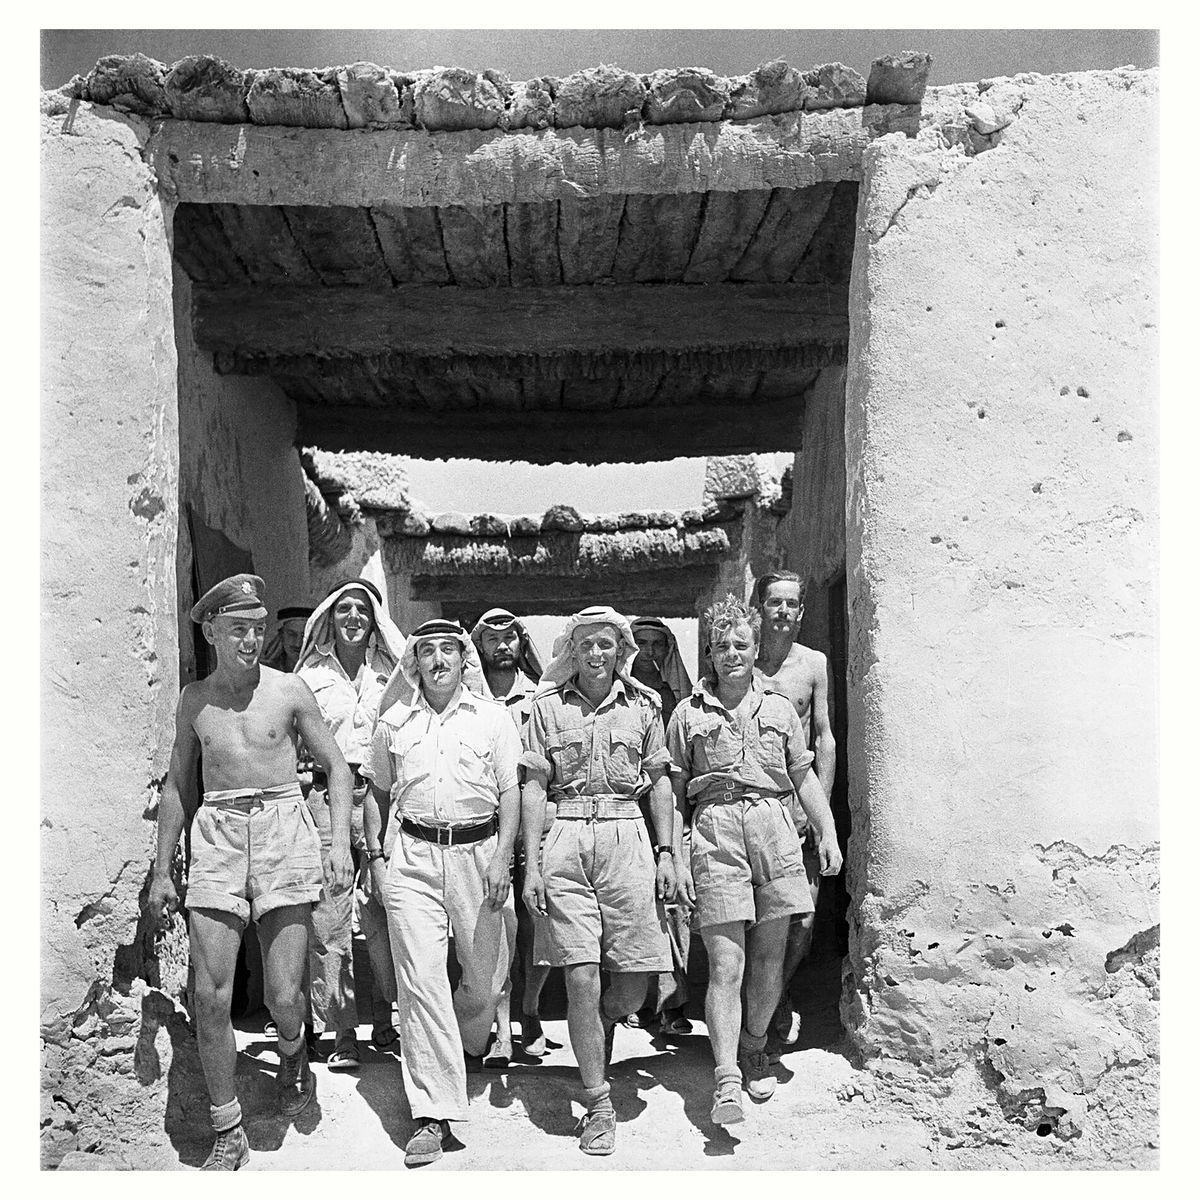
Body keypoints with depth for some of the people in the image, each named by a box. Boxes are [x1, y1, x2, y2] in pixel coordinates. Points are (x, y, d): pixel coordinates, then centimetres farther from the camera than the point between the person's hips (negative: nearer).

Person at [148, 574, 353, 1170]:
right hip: (216, 832, 2)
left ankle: (291, 1052, 35)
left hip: (282, 827, -2)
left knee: (283, 997, -3)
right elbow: (177, 784, 17)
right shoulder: (194, 699, 9)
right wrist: (161, 870, 15)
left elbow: (336, 766, 7)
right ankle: (227, 1133, 15)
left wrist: (340, 841, -5)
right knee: (210, 997, -3)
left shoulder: (288, 691, 3)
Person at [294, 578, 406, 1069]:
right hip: (325, 795, 0)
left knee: (382, 916, -1)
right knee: (329, 920, -2)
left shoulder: (390, 673, 12)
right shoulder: (311, 674, 10)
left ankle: (383, 1018, 15)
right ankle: (342, 1032, 7)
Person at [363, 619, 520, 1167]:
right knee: (420, 977, -6)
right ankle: (432, 1114, -3)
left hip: (478, 850, 0)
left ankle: (468, 1048, 40)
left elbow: (510, 792, 3)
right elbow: (377, 791, 18)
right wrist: (375, 854, 10)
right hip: (410, 854, 0)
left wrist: (501, 858, -7)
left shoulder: (491, 717, 5)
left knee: (485, 974, 6)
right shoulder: (394, 720, 11)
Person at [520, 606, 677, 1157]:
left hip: (627, 840, 2)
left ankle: (596, 1035, 35)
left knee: (633, 983, 2)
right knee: (581, 976, -5)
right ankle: (598, 1105, 9)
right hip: (566, 843, -1)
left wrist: (666, 852, 4)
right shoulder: (547, 706, 5)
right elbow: (533, 786, 3)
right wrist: (532, 864, -3)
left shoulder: (642, 705, 9)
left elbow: (659, 782, 12)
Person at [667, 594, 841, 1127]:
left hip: (774, 829, 3)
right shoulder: (689, 713, 8)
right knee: (725, 965, -8)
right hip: (715, 831, -3)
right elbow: (674, 793, 7)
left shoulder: (778, 709, 16)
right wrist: (676, 858, 1)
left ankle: (753, 1048, 30)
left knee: (770, 961, 8)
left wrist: (828, 833, 8)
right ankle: (727, 1082, -6)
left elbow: (804, 778, 19)